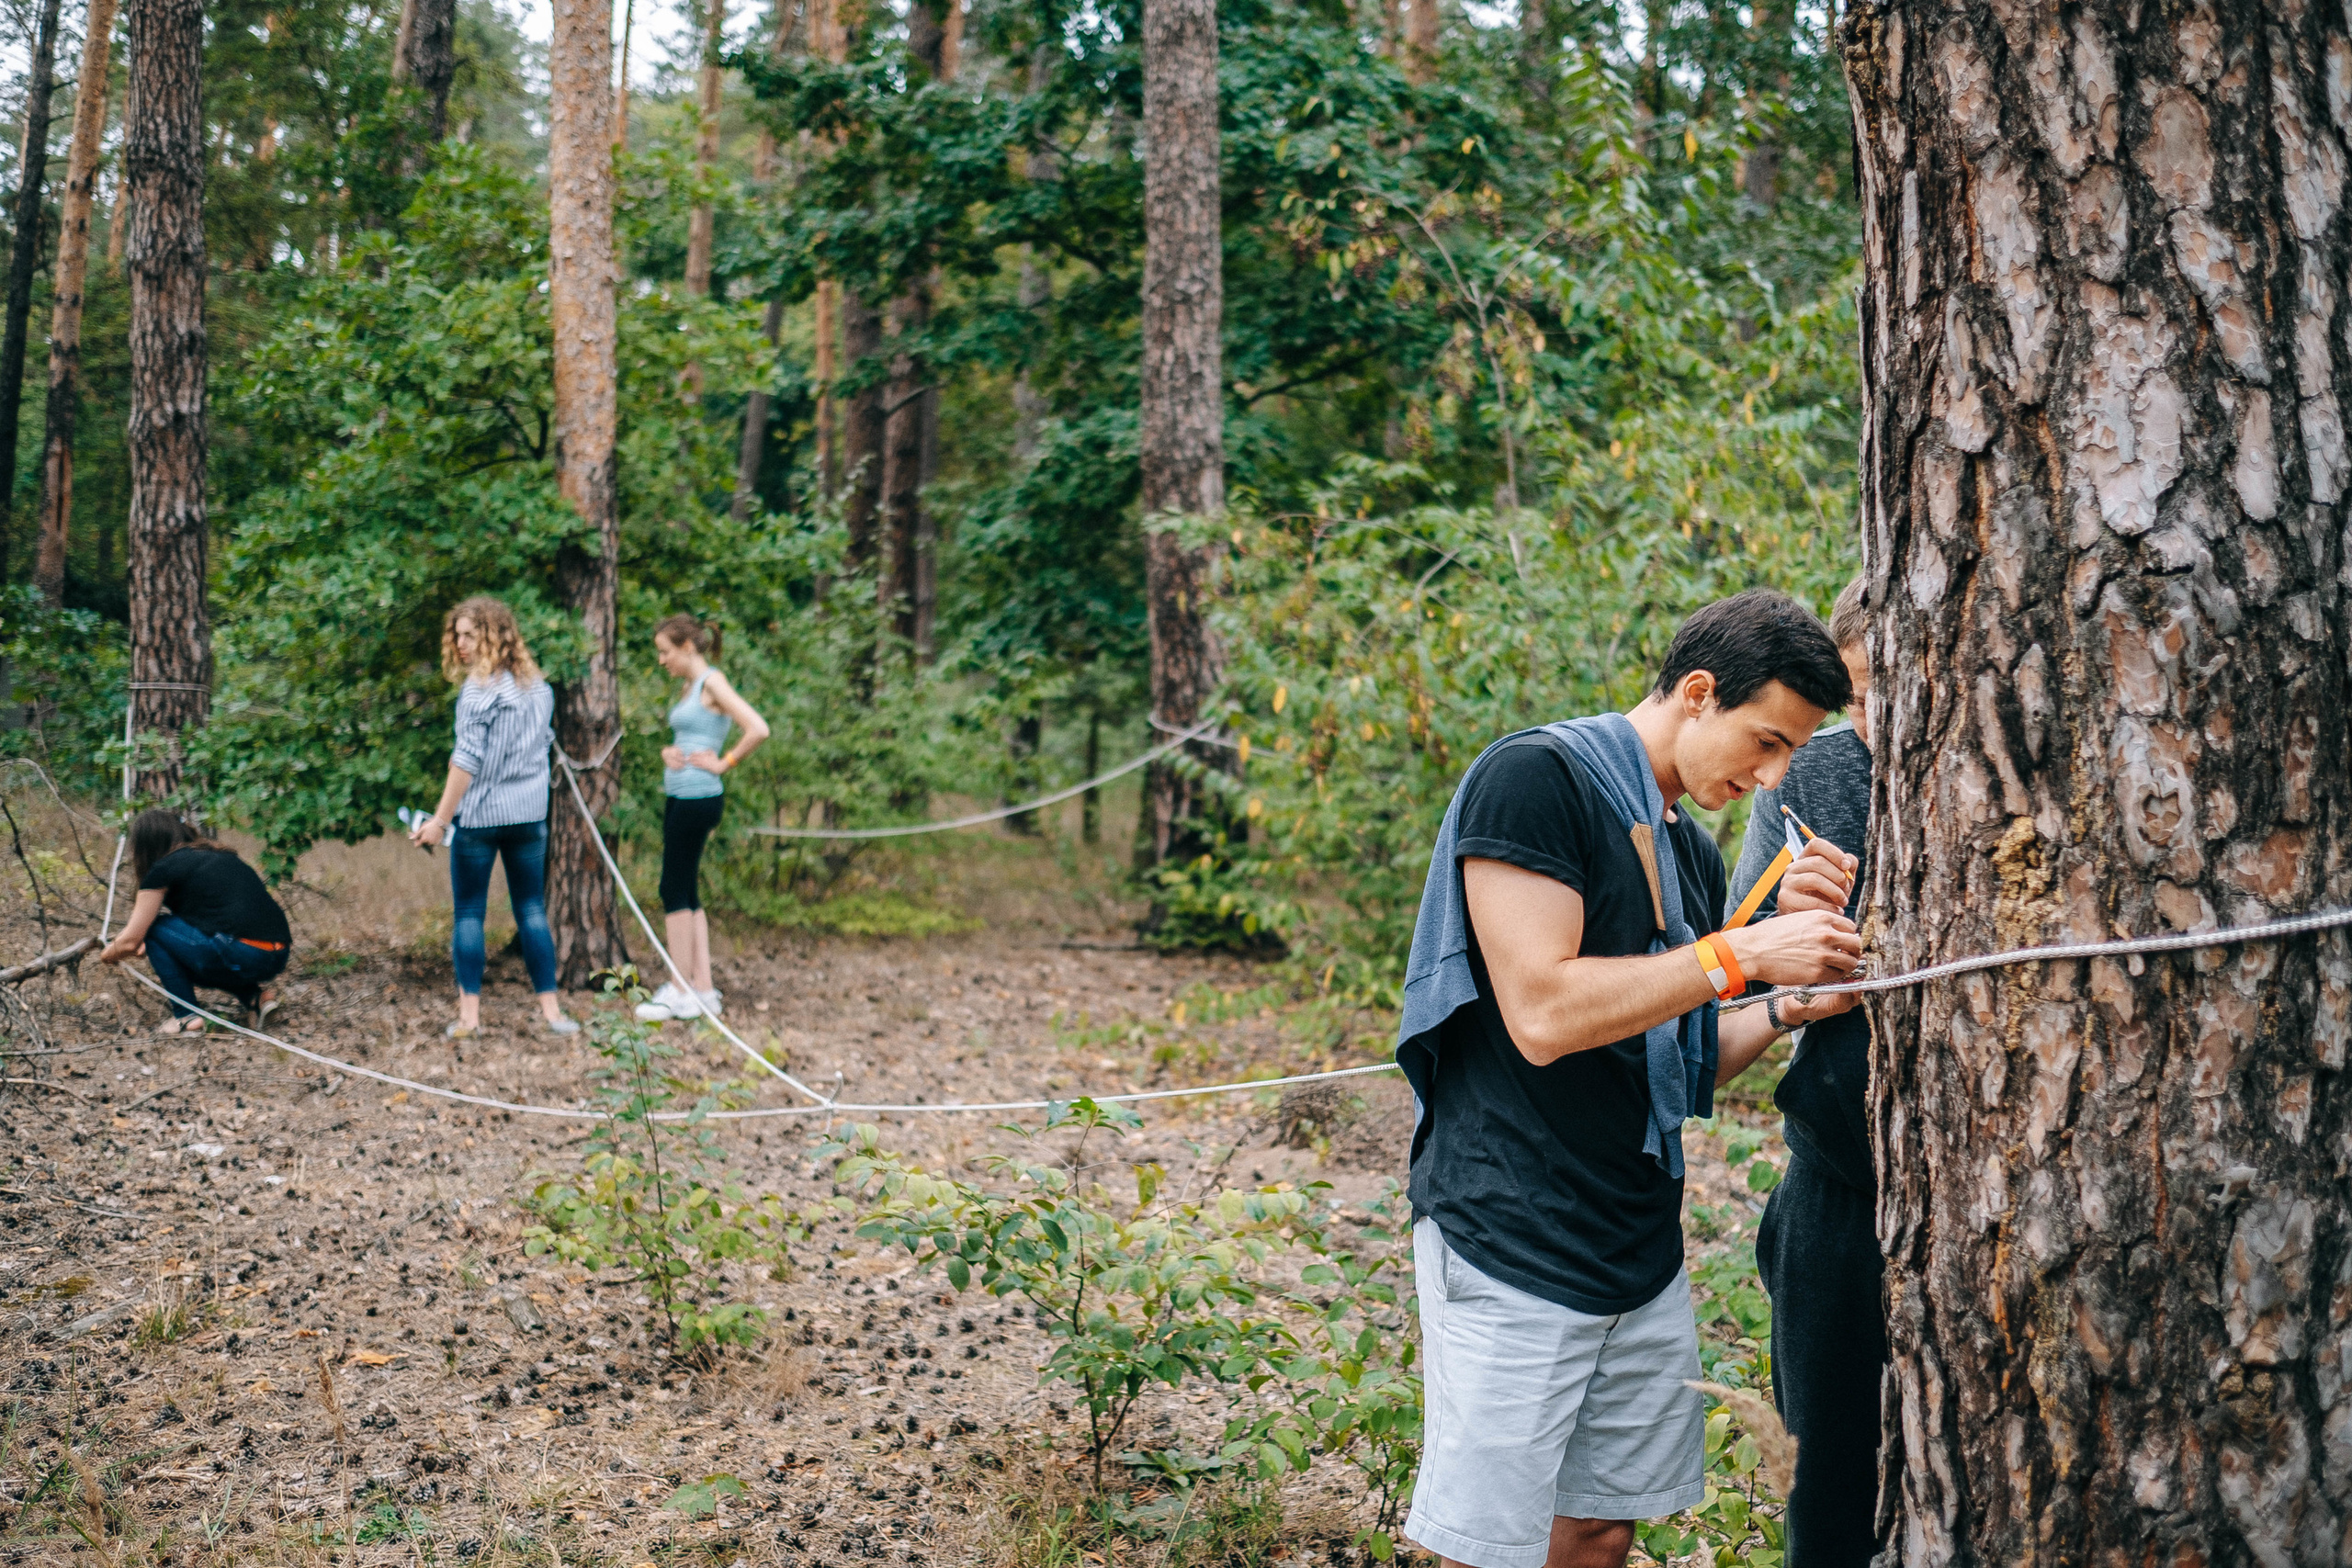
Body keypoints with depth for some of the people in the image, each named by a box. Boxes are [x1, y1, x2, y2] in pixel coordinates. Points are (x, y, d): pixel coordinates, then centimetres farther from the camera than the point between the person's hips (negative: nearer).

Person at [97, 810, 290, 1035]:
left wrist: (107, 956, 28)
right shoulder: (216, 855, 24)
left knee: (153, 927, 9)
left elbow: (129, 943, 5)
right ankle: (254, 995, 12)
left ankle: (186, 1018, 6)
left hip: (242, 956, -8)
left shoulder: (163, 869, 2)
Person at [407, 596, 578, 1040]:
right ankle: (550, 1009, 7)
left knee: (469, 912, 3)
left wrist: (440, 819, -12)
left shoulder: (479, 689, -11)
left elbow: (467, 760, -15)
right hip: (530, 813, 6)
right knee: (532, 911, 9)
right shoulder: (539, 687, 10)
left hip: (480, 814, -6)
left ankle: (469, 1013, 1)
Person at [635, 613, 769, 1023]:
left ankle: (680, 991, 0)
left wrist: (724, 764, -14)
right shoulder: (690, 687, 16)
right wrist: (668, 752, 5)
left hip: (697, 799, -10)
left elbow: (758, 730, -22)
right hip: (680, 796, 10)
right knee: (687, 893, 10)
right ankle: (703, 988, 14)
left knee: (676, 890, -5)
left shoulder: (712, 683, -11)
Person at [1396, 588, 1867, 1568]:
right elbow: (1543, 1016, -21)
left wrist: (1790, 1009, 3)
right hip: (1513, 1248, -8)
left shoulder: (1690, 854, 15)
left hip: (1641, 1252, 8)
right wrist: (1740, 956, -16)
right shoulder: (1535, 777, -11)